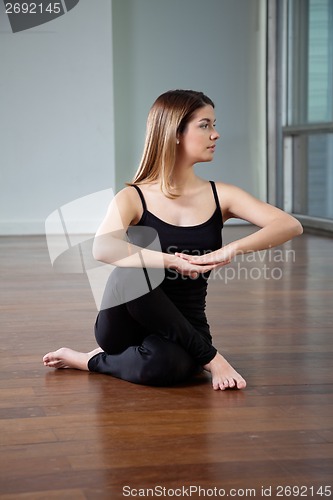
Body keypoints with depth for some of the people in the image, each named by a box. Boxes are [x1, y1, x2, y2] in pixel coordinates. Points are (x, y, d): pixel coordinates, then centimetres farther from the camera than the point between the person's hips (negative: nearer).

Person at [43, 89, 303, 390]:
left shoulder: (220, 196, 2)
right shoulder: (133, 199, -6)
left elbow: (291, 225, -12)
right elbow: (103, 249, -27)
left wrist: (232, 250, -29)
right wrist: (173, 261, -39)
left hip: (184, 332, 1)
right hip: (126, 328, 0)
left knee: (165, 362, -38)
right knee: (131, 271, -36)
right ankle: (208, 357, -18)